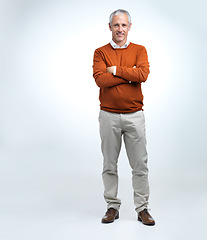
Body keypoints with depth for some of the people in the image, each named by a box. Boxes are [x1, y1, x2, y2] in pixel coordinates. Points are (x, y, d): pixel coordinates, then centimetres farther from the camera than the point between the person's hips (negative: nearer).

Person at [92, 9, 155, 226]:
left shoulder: (139, 51, 6)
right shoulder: (100, 52, 4)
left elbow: (143, 74, -14)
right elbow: (100, 79, -13)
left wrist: (116, 70, -11)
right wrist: (129, 74, -11)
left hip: (134, 116, 0)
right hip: (109, 116, 0)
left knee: (140, 165, 4)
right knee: (109, 165, 8)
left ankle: (142, 209, 15)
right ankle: (112, 207, 21)